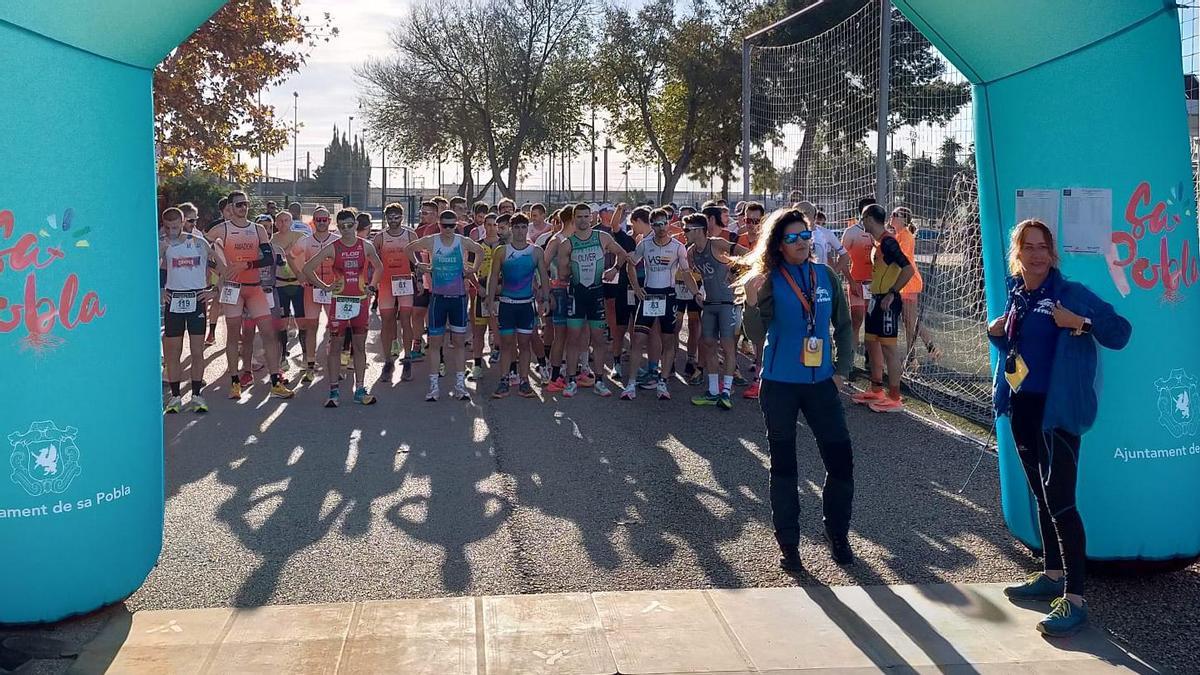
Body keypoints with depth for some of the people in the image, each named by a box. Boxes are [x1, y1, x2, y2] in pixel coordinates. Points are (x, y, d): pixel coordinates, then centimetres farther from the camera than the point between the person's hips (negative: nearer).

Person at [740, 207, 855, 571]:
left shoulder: (826, 275, 2)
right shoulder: (768, 280, -7)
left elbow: (843, 325, 11)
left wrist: (841, 369, 5)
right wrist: (752, 300, -31)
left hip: (821, 382, 3)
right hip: (779, 384, -2)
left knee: (841, 461, 2)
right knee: (783, 464, 8)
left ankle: (838, 534, 24)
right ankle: (788, 543, 21)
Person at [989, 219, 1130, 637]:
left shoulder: (1072, 294, -11)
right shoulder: (1015, 296, 9)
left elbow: (1121, 333, -15)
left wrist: (1080, 322, -28)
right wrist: (997, 334, 2)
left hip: (1057, 409, -7)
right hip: (1022, 405, 7)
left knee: (1060, 501, -10)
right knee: (1041, 496, 16)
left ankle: (1075, 598, -4)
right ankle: (1052, 575, 28)